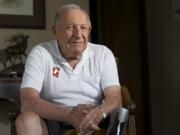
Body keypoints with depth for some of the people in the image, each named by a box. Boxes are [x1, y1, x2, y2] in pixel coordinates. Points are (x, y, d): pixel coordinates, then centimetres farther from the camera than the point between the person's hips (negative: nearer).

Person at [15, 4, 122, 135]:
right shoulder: (39, 54, -4)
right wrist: (69, 114, -31)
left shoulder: (103, 54, 2)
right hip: (51, 123, 0)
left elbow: (115, 98, -8)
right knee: (26, 119, -30)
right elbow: (27, 102, -15)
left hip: (93, 123, 1)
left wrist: (99, 112, -33)